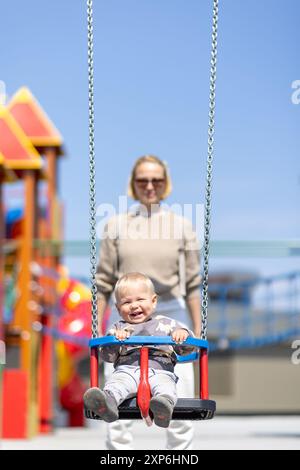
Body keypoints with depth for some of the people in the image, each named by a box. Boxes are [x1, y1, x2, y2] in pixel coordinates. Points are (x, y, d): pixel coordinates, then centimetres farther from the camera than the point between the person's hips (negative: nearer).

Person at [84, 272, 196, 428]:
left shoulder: (166, 323, 26)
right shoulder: (118, 328, 27)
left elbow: (187, 349, 20)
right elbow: (106, 356, 15)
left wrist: (183, 334, -4)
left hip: (160, 370, -1)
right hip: (126, 369, 1)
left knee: (165, 385, -38)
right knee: (116, 382, -35)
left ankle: (164, 406, -69)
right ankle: (108, 402, -66)